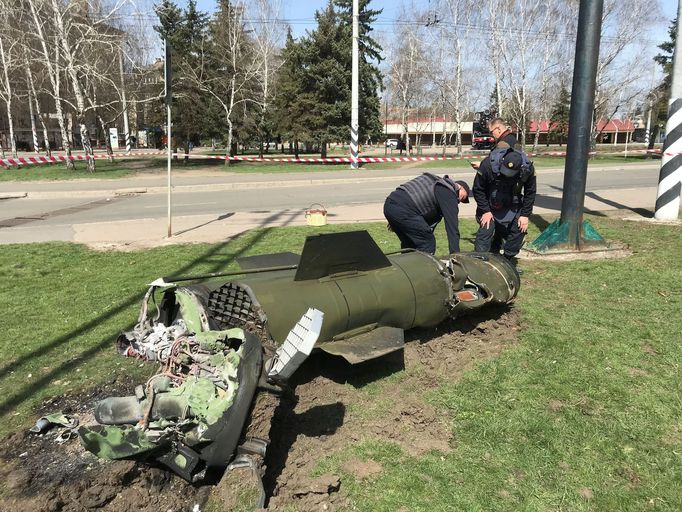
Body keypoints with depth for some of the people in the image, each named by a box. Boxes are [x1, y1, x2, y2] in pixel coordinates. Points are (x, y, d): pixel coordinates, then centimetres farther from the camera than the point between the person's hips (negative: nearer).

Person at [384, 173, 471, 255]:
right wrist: (455, 253, -7)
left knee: (409, 243, 24)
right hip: (403, 210, -10)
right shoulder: (449, 194, 1)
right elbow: (452, 226, -6)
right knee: (428, 244, 0)